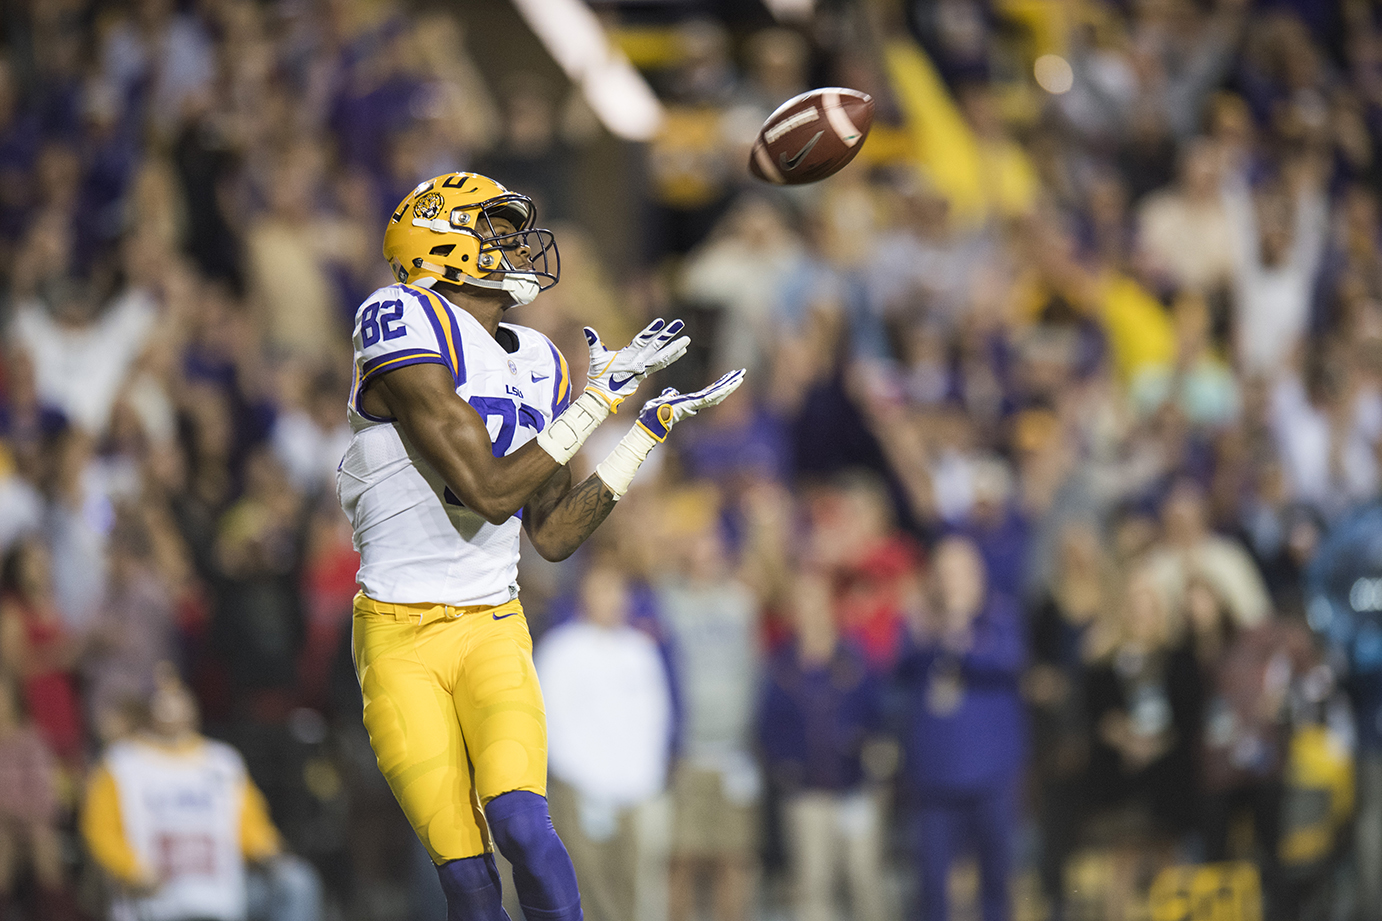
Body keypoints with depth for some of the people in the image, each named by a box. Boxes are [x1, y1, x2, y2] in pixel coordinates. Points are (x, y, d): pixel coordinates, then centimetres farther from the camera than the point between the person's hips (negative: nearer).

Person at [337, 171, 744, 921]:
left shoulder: (536, 366, 10)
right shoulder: (409, 330, -13)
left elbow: (552, 535, 13)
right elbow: (489, 492, -19)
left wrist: (652, 427, 12)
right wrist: (599, 399, -15)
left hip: (492, 633, 5)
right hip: (398, 641, -5)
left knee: (521, 824, -20)